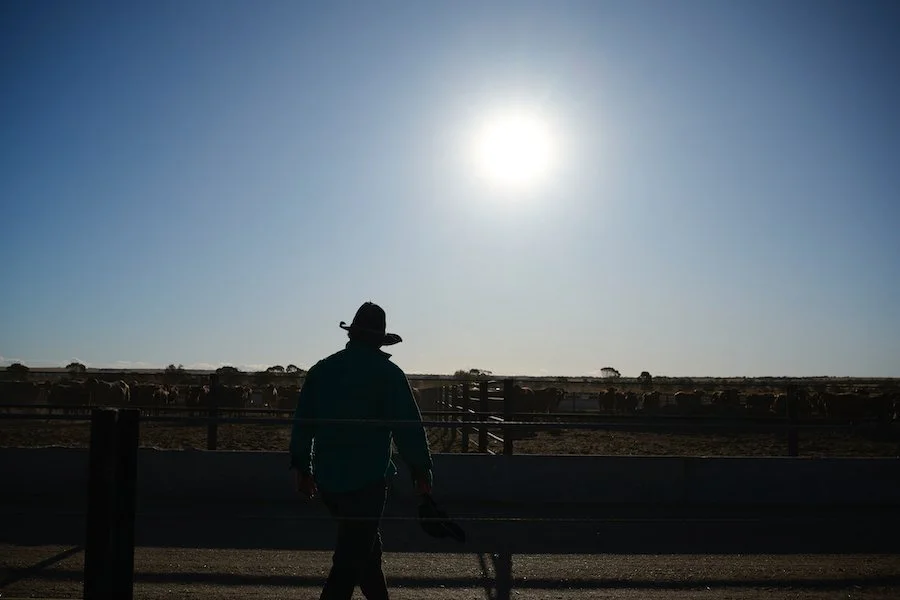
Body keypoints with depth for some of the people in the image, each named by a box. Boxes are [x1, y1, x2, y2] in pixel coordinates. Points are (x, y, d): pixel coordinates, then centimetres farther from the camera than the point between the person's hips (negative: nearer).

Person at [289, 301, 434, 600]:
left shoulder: (321, 369, 7)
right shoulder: (388, 373, -7)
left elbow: (302, 422, 10)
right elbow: (409, 427, -9)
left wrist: (302, 467, 18)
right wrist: (422, 470, -2)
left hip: (326, 479, 6)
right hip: (367, 480, -6)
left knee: (365, 544, 23)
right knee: (350, 560, 0)